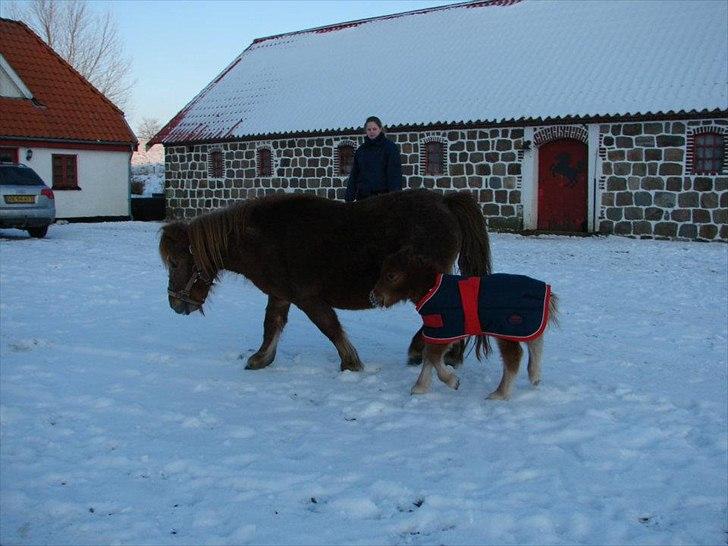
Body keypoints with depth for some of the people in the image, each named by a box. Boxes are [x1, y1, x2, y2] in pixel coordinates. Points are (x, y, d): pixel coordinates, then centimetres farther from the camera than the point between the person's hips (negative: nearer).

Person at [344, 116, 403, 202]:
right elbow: (354, 175, 16)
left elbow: (395, 174, -5)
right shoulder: (360, 150, 16)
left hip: (383, 194, -4)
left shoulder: (390, 147, 2)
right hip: (363, 196, 4)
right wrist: (349, 198, 8)